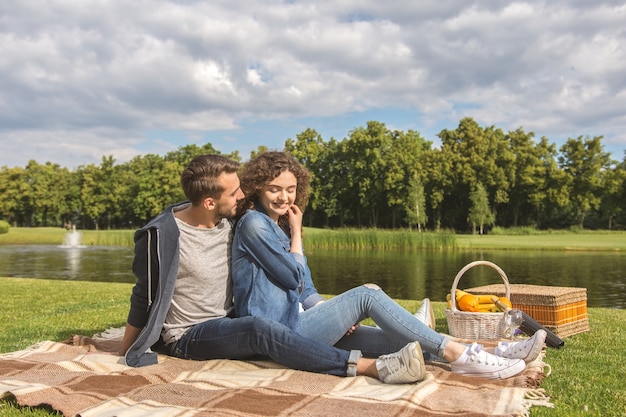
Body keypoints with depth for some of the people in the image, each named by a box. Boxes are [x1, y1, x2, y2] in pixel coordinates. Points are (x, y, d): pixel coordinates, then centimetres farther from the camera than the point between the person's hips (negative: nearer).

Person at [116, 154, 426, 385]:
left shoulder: (229, 223, -1)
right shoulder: (162, 235, -18)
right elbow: (145, 299, -7)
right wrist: (124, 355, 2)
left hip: (228, 324, 7)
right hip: (188, 336, -7)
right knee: (260, 329, -35)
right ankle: (374, 367, -43)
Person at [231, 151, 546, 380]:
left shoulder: (280, 225, 17)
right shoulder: (253, 223, -8)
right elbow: (292, 277, -11)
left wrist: (334, 311, -4)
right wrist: (296, 232, -2)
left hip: (296, 324, 8)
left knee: (394, 339, -7)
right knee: (367, 294, -19)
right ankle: (457, 355, -20)